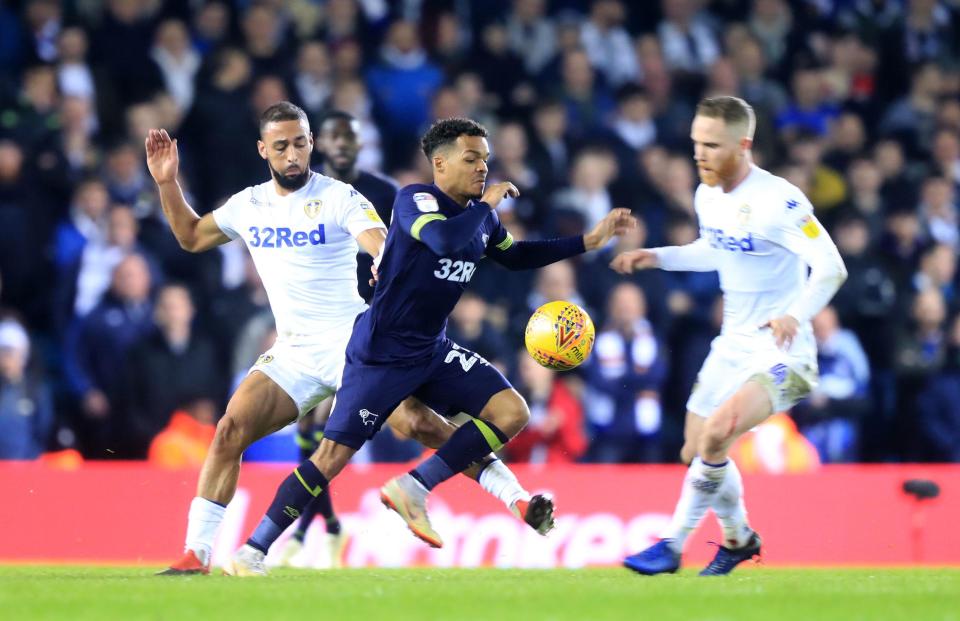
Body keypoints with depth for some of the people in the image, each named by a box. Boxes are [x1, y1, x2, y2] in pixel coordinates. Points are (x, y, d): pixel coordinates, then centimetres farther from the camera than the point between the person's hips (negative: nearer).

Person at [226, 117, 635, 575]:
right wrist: (487, 203, -21)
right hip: (381, 355, -8)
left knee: (512, 413, -8)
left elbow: (514, 256, 26)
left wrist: (588, 242, 20)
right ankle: (251, 553, -2)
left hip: (433, 351, 8)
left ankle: (413, 488, -5)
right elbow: (445, 239, -37)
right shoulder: (415, 199, -16)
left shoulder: (480, 216, 7)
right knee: (333, 455, -11)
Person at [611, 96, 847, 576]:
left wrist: (795, 314, -41)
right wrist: (658, 257, 10)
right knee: (696, 452, 12)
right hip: (732, 346, 8)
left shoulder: (778, 201, -21)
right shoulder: (707, 196, 4)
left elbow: (831, 267, -26)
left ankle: (672, 545, -15)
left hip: (781, 351, -8)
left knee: (714, 434, -28)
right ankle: (739, 540, 38)